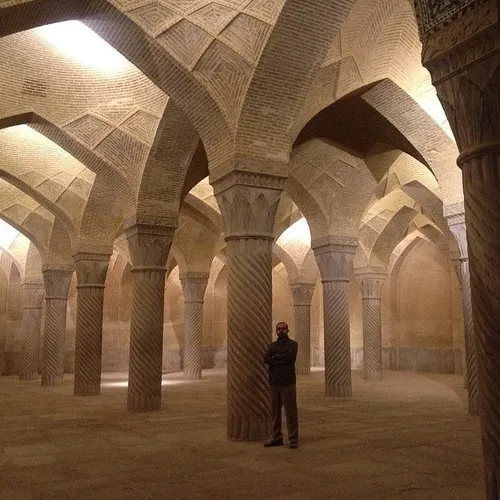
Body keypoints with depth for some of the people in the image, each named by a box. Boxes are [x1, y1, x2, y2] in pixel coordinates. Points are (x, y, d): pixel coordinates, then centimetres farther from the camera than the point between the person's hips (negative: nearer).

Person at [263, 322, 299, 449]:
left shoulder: (292, 344, 3)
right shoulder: (272, 346, 16)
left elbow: (290, 356, -17)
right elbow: (266, 359, 0)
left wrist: (274, 357, -6)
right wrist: (281, 360, -13)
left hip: (287, 383, -5)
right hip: (274, 383, 5)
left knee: (291, 412, -3)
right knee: (275, 411, 9)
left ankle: (293, 439, 3)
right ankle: (277, 437, 18)